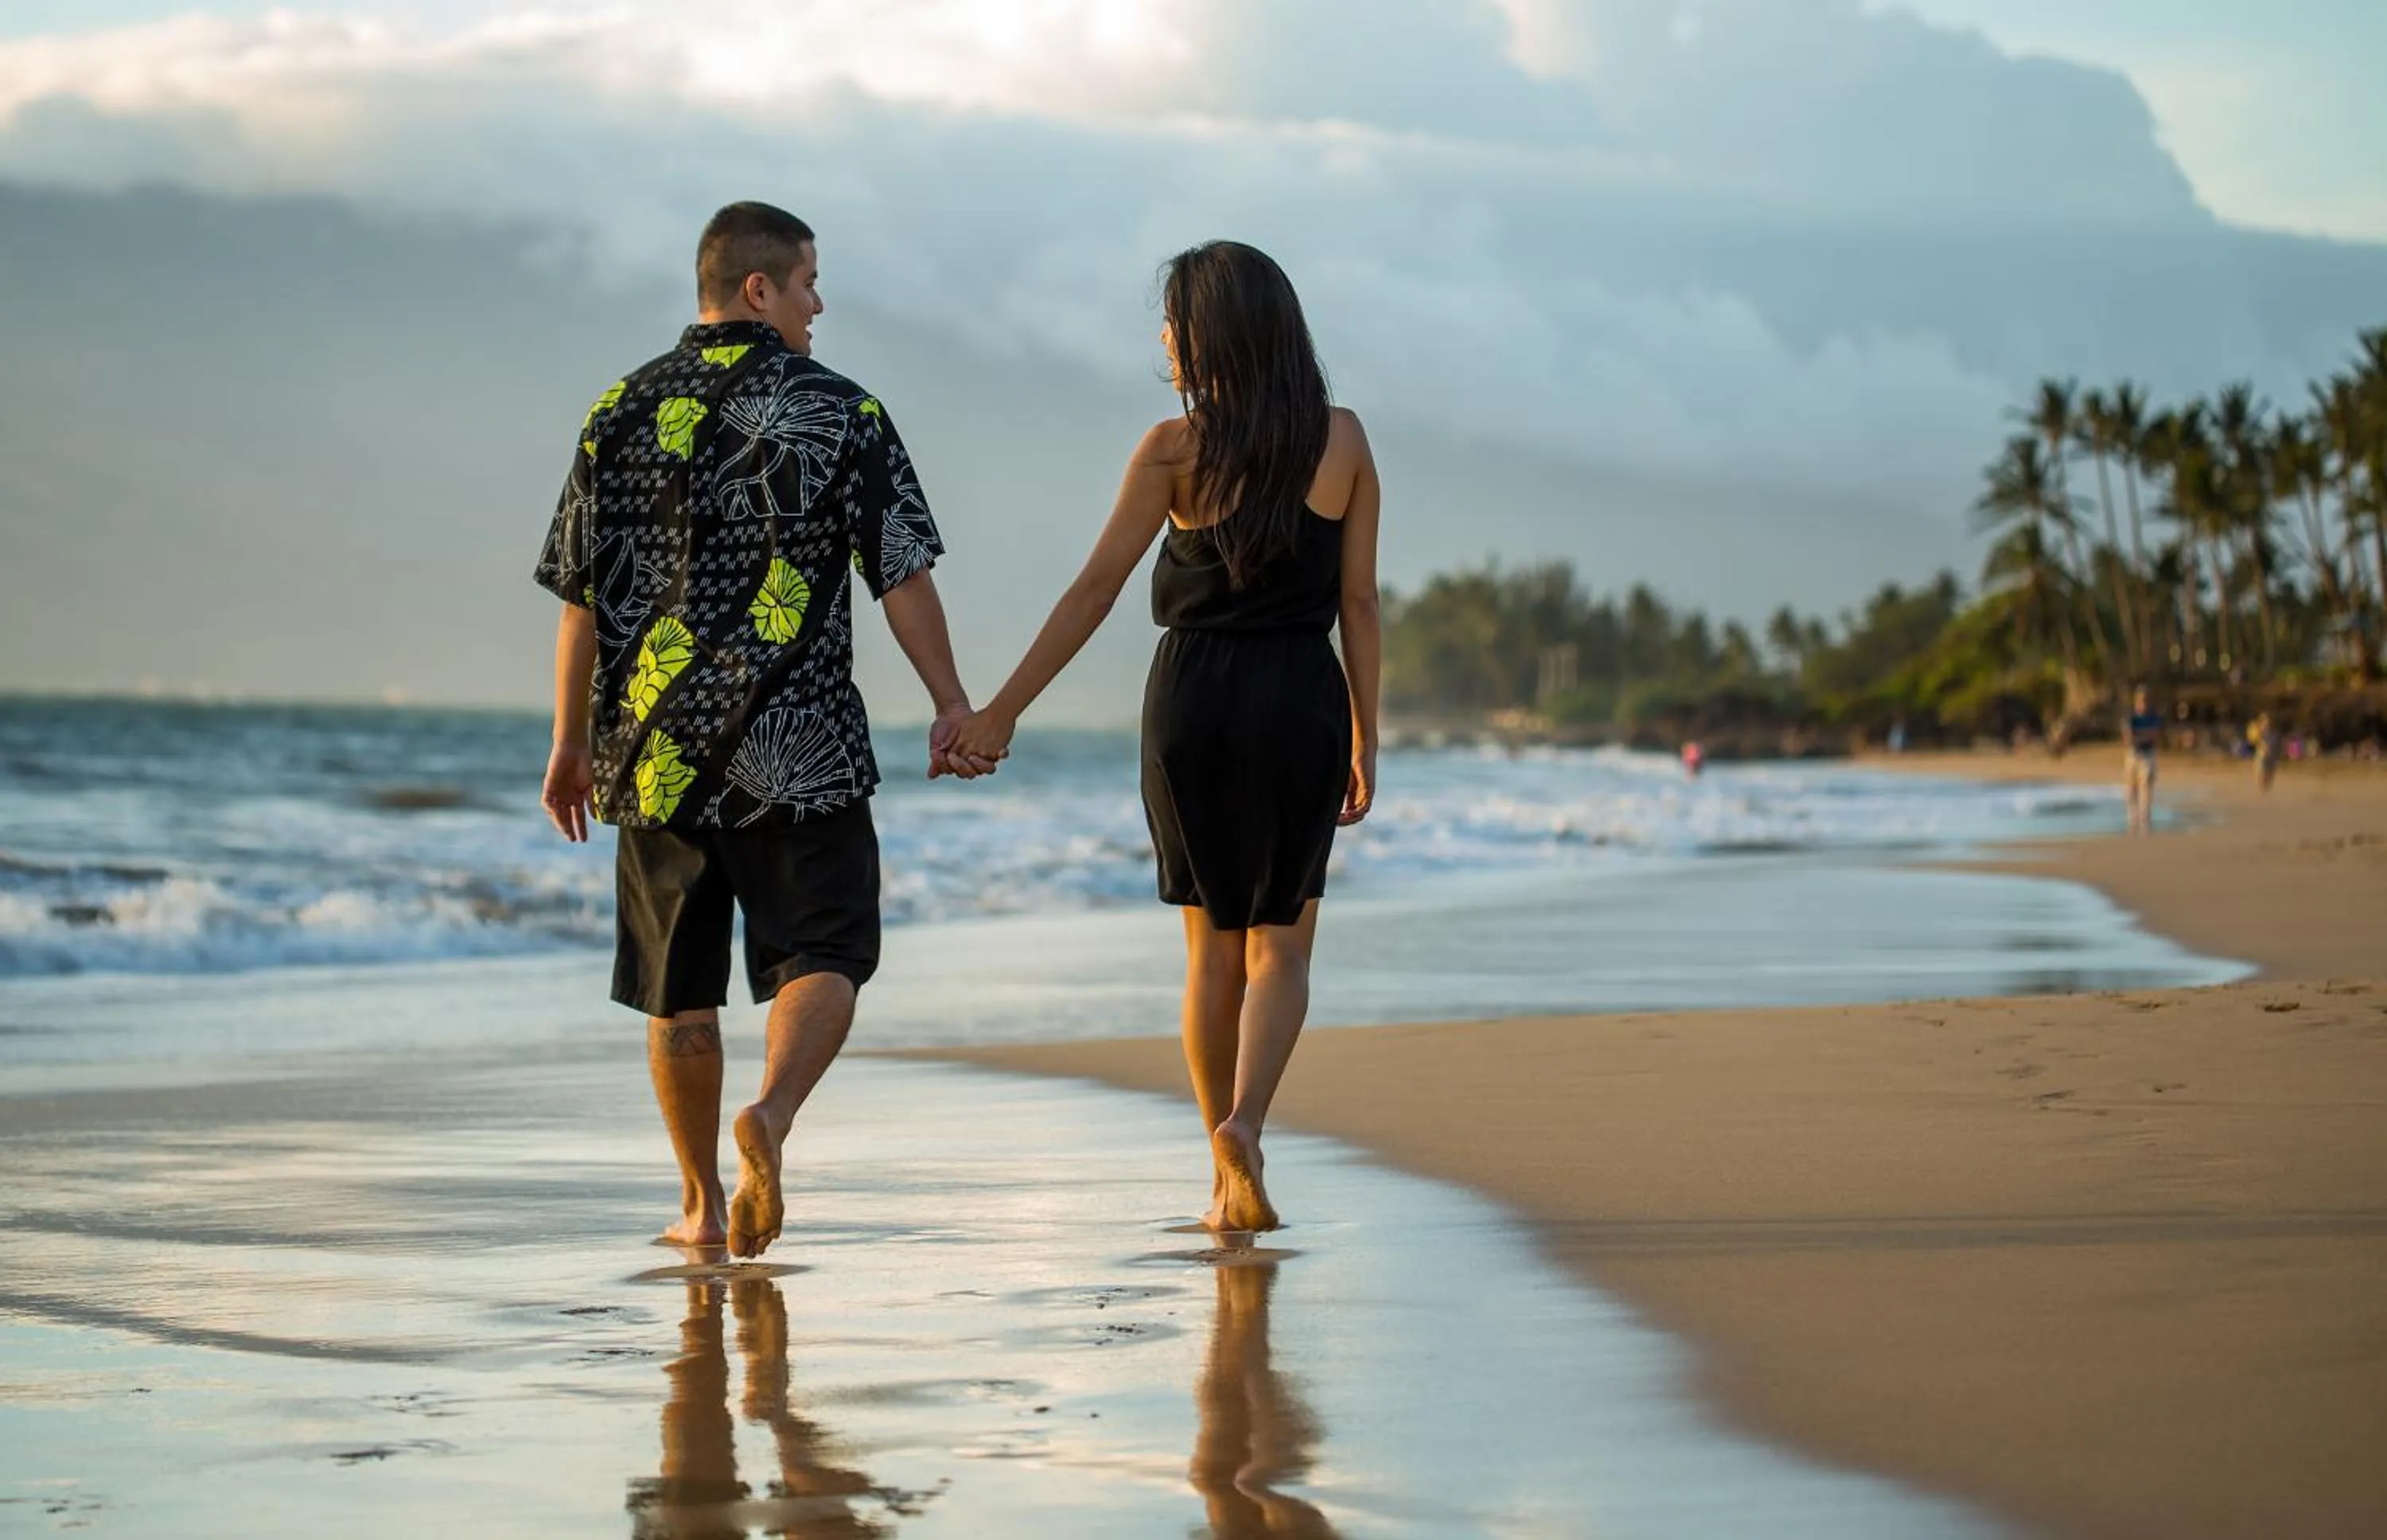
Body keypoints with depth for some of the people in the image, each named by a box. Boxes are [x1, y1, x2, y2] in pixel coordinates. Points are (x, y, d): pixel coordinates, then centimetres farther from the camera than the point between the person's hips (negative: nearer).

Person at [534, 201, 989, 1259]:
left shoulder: (624, 414, 4)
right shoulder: (843, 413, -1)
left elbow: (582, 599, 5)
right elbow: (903, 579, -4)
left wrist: (571, 743, 13)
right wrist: (952, 706, 4)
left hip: (657, 747, 3)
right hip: (803, 752, -2)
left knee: (679, 986, 12)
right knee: (823, 956, 4)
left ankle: (702, 1205, 19)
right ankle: (772, 1113, -23)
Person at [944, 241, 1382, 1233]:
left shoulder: (1174, 450, -4)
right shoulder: (1342, 441, 1)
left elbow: (1095, 590, -8)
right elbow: (1359, 603, 2)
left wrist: (1001, 711, -7)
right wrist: (1365, 743, 8)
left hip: (1193, 703, 0)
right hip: (1301, 703, 0)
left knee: (1214, 949, 12)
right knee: (1280, 947, 6)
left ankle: (1226, 1182, 14)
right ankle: (1243, 1123, -21)